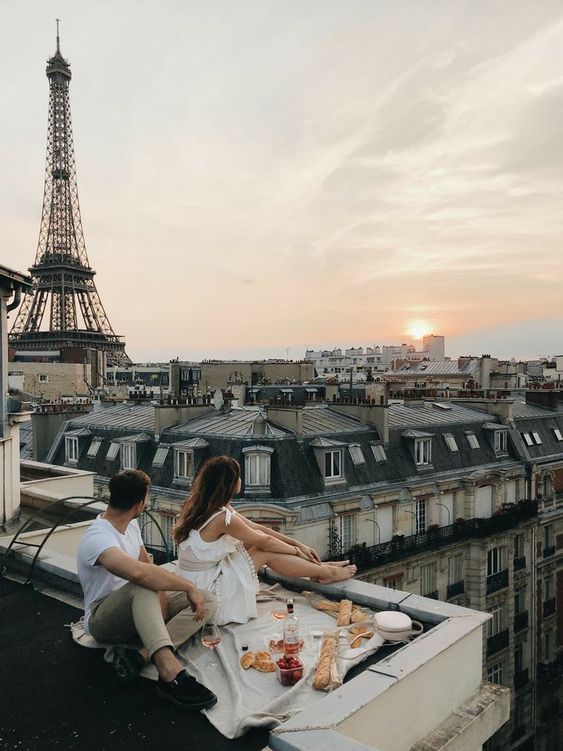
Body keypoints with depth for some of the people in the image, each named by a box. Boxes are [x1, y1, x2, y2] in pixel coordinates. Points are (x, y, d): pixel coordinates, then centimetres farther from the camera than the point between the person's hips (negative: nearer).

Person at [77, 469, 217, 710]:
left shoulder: (130, 524, 4)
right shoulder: (98, 537, -27)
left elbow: (148, 565, 6)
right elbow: (138, 572, -44)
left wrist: (161, 597, -13)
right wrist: (189, 586, -36)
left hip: (138, 610, 8)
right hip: (103, 619, -8)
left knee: (208, 602, -13)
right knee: (142, 586, -41)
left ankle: (140, 655, -29)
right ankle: (170, 672, -49)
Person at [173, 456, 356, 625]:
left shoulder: (202, 506, 0)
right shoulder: (222, 518, -28)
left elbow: (257, 528, 5)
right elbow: (265, 541, -13)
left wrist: (298, 544, 7)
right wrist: (297, 550, 6)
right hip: (207, 588, -8)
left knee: (257, 535, 5)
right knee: (267, 552, -5)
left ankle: (318, 567, 15)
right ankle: (327, 572, 13)